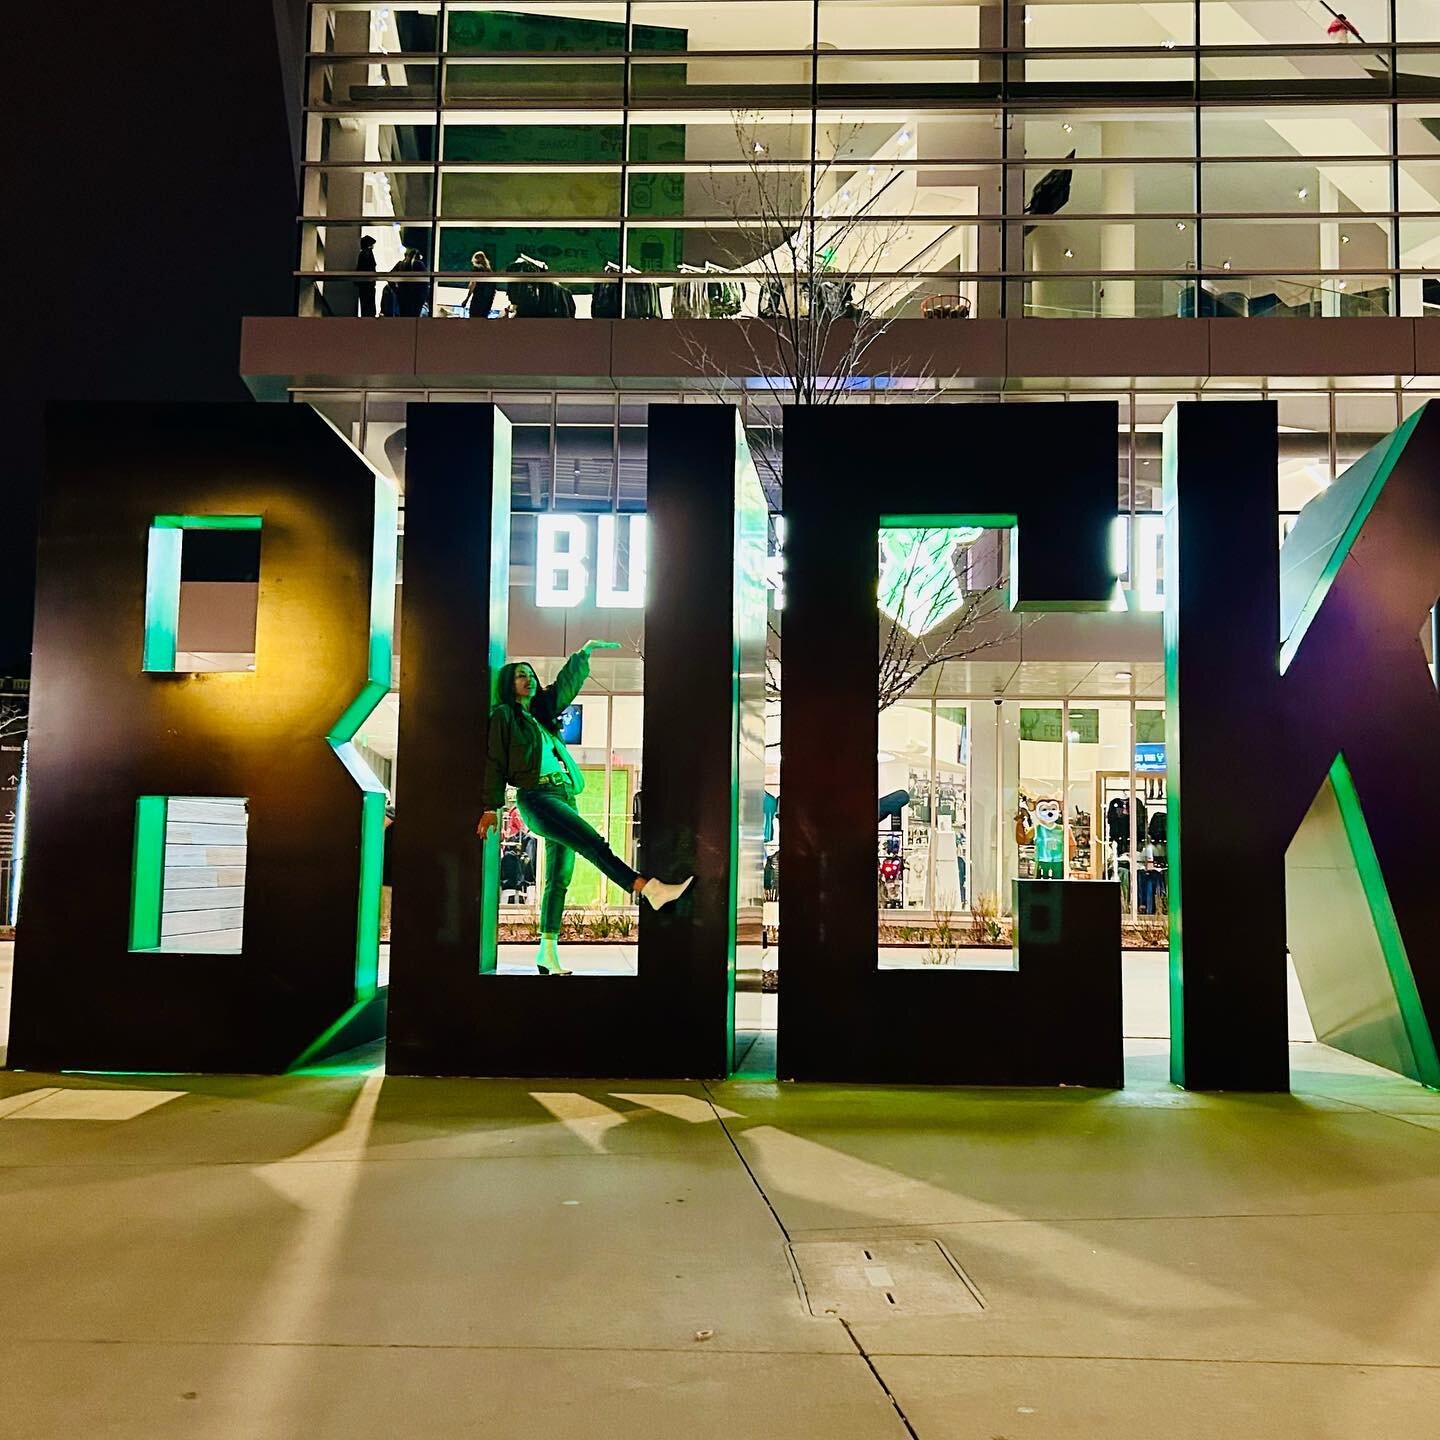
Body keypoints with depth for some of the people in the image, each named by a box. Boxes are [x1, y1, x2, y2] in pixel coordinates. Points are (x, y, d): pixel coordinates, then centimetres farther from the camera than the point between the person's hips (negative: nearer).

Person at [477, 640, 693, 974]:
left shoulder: (542, 712, 23)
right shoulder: (504, 715, 5)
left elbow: (566, 683, 33)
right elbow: (495, 763, 0)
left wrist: (585, 651, 33)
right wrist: (491, 807, -6)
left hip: (565, 794, 8)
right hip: (536, 796, -8)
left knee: (559, 878, 3)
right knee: (593, 844, -23)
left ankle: (548, 952, 3)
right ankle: (651, 890, -34)